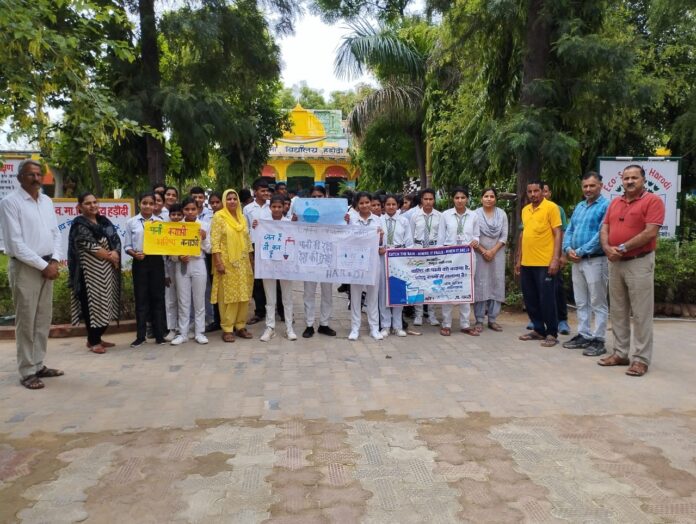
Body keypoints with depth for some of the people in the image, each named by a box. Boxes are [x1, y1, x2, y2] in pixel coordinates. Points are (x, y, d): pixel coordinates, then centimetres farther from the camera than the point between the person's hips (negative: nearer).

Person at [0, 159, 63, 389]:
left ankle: (38, 365, 21)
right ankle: (27, 372, 7)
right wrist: (43, 266, -14)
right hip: (24, 267, -6)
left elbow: (55, 233, 12)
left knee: (43, 319, 11)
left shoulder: (47, 201, 11)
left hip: (47, 266, 7)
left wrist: (54, 261, -3)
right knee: (26, 321, -1)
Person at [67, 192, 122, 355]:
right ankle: (93, 341, 7)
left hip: (107, 270, 7)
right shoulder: (79, 225, -8)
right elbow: (91, 247, -16)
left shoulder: (104, 221, 13)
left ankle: (96, 337, 22)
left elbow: (116, 239, 5)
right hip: (91, 271, -7)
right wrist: (110, 256, -8)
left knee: (105, 304, 10)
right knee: (92, 304, -2)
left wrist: (115, 252, -15)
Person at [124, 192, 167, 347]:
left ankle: (159, 334, 13)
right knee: (141, 298, 4)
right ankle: (140, 336, 12)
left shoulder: (160, 221, 5)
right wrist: (134, 254, -14)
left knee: (158, 297, 5)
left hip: (157, 261, 0)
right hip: (140, 262, 0)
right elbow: (127, 246, 4)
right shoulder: (131, 222, 4)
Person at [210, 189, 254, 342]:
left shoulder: (242, 217, 13)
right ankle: (227, 329, 5)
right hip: (226, 262, -5)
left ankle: (240, 326, 18)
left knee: (243, 294, 7)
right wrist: (218, 262, -18)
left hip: (242, 262, 6)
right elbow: (214, 241, -11)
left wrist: (250, 261, 12)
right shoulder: (219, 216, -5)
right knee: (228, 295, -2)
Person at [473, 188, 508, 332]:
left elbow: (504, 236, 1)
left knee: (496, 285, 3)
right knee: (480, 285, -2)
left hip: (497, 254, 2)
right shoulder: (476, 214, -2)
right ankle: (479, 320, 3)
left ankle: (493, 319, 10)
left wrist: (493, 251, -11)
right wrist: (483, 251, -12)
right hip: (480, 254, -2)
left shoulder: (502, 214, 4)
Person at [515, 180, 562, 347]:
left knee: (546, 300, 0)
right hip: (527, 263, 7)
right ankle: (538, 330, 25)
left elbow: (557, 234, -9)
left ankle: (551, 334, 12)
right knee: (530, 299, 12)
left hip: (545, 263, -7)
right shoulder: (525, 210, 14)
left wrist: (556, 259, -17)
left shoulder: (551, 207, -6)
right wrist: (519, 259, 18)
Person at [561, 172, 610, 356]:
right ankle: (583, 335, 23)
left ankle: (598, 340, 6)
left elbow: (602, 235, -19)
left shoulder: (606, 206, -10)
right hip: (577, 261, 8)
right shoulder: (579, 207, 15)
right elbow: (569, 230, 15)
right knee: (581, 303, 14)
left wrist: (581, 251, -16)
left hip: (596, 260, -8)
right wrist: (568, 248, -3)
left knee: (598, 304, 0)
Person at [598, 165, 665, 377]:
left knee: (641, 313, -2)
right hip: (615, 263, 7)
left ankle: (641, 359, 5)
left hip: (639, 263, -6)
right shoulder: (615, 203, 14)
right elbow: (604, 229, 10)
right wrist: (607, 248, -10)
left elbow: (650, 233, -16)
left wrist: (622, 248, -15)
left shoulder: (653, 201, -6)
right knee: (617, 311, 11)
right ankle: (620, 353, 20)